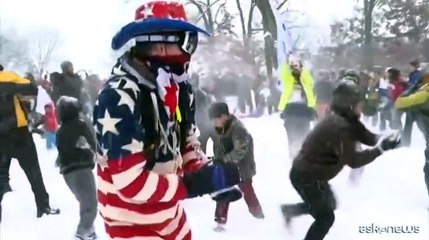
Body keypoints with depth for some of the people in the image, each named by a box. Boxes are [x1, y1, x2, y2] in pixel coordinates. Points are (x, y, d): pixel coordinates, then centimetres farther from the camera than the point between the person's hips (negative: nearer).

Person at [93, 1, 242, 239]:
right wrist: (192, 185, -25)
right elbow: (129, 182, -29)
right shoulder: (119, 97, -28)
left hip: (170, 217, 8)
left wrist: (210, 176, -9)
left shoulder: (176, 86, -3)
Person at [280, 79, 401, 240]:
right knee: (326, 217, 3)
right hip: (306, 176, -10)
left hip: (311, 172, 10)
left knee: (329, 204, 27)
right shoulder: (338, 126, -29)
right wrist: (380, 148, -29)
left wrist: (384, 139, -19)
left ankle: (290, 209, 36)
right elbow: (352, 160, -30)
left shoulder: (348, 120, 2)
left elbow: (368, 137, 1)